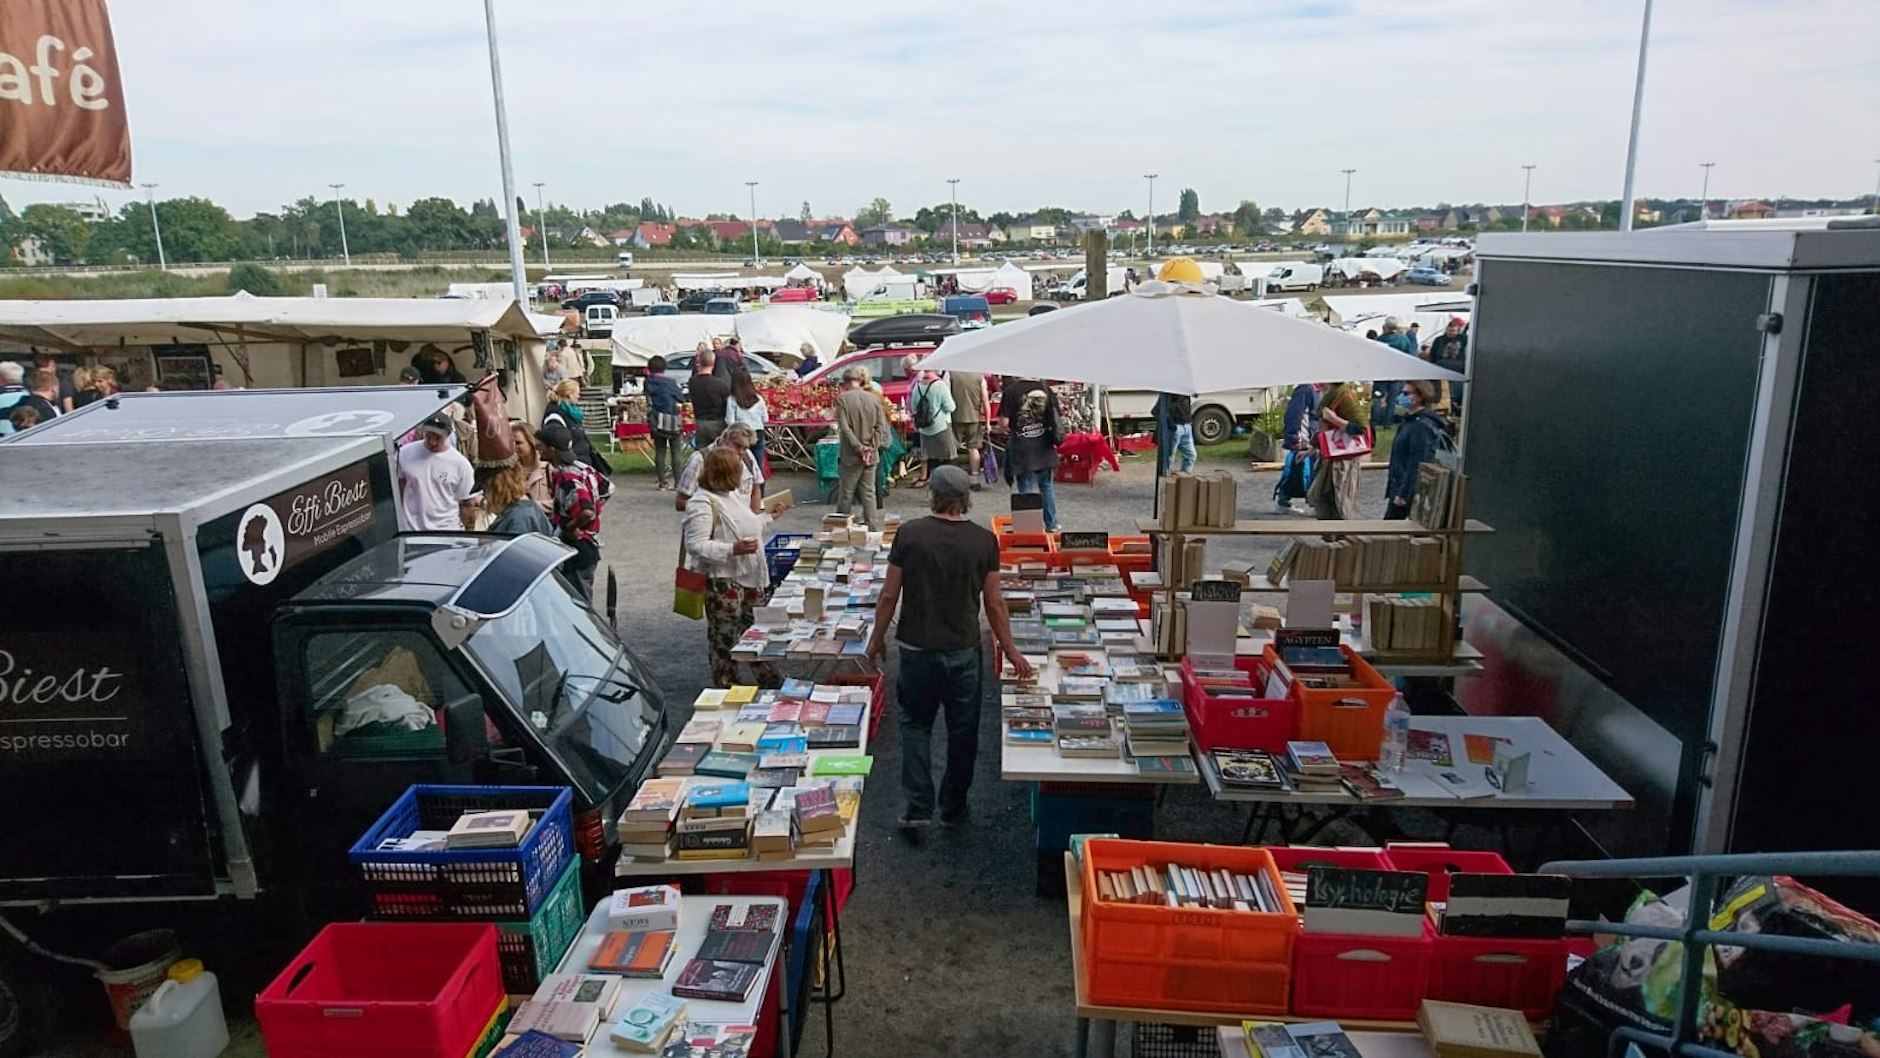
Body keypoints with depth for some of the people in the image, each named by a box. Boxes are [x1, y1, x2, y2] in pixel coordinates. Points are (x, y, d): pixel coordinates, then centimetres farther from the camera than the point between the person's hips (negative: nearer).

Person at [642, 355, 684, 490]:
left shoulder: (649, 382, 0)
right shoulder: (670, 382, -6)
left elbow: (649, 404, 6)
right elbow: (681, 398, 3)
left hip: (657, 422, 2)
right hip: (673, 420, -2)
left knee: (659, 452, 8)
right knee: (675, 452, 3)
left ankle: (662, 482, 8)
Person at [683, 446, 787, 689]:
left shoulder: (731, 495, 11)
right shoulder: (702, 503, -19)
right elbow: (696, 546, -24)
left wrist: (767, 515, 28)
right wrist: (733, 549, -31)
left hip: (748, 577, 9)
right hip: (722, 581, -9)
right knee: (724, 637, 3)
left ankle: (770, 679, 31)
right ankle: (725, 687, 16)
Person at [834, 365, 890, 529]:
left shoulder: (842, 398, -10)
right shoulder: (874, 398, 2)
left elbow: (845, 428, -15)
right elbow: (881, 426, -1)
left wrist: (859, 448, -13)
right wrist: (872, 447, -5)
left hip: (851, 455, -3)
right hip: (872, 455, 4)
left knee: (846, 494, 8)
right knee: (869, 492, 11)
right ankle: (873, 528, 12)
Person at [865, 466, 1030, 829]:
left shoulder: (909, 534, -9)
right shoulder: (984, 540, -7)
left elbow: (889, 595, -5)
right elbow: (994, 602, -3)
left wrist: (877, 638, 9)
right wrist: (1009, 650, 9)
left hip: (917, 649, 0)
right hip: (964, 650, 0)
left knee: (916, 724, 16)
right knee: (962, 731, 15)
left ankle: (918, 808, 11)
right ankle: (953, 809, 26)